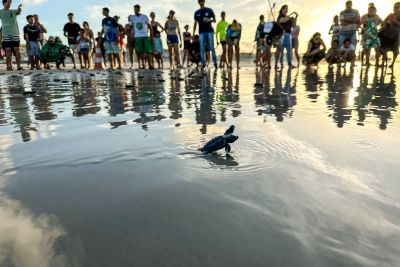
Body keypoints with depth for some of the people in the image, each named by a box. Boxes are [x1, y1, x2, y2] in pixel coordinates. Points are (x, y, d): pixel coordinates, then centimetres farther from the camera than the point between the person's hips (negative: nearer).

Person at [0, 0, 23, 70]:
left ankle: (19, 66, 0)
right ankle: (9, 66, 1)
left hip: (15, 33, 1)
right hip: (6, 34, -1)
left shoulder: (14, 11, 9)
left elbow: (18, 11, -15)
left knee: (17, 50, -1)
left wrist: (20, 8, -37)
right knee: (8, 50, -2)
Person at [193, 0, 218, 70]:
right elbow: (195, 24, 13)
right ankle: (203, 63, 2)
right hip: (201, 32, 2)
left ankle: (215, 63, 3)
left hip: (209, 31, -2)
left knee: (212, 48, -4)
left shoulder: (209, 10, 6)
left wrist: (209, 20, -14)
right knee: (202, 49, -3)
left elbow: (214, 20, 7)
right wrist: (193, 34, 7)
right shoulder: (197, 13, 12)